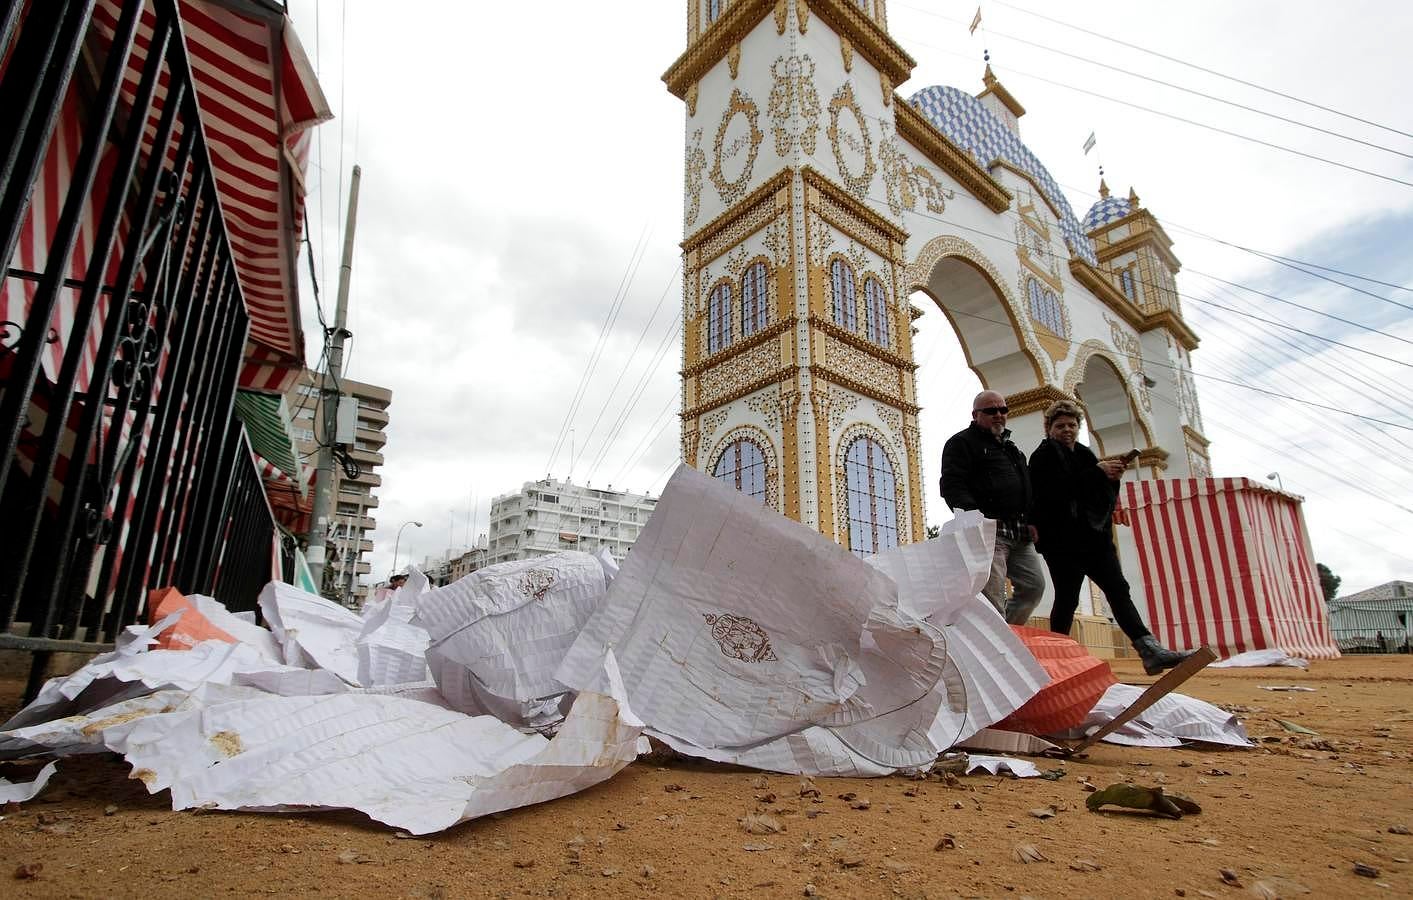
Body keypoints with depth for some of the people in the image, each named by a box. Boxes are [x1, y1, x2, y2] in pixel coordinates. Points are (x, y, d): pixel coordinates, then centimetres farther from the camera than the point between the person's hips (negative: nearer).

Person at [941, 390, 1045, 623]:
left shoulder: (1009, 447, 26)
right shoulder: (962, 442, -1)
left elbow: (1025, 488, 31)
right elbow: (952, 486, -13)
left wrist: (1031, 522, 17)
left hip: (1020, 533, 9)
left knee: (1034, 585, 9)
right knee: (993, 595, -12)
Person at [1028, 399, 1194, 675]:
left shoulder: (1084, 453, 21)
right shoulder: (1044, 456, 0)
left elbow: (1104, 494, 20)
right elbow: (1057, 489, -18)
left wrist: (1111, 476, -1)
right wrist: (1097, 472, -18)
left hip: (1094, 536, 7)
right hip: (1062, 540, -7)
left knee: (1118, 590, -2)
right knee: (1067, 598, -4)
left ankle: (1151, 651, -9)